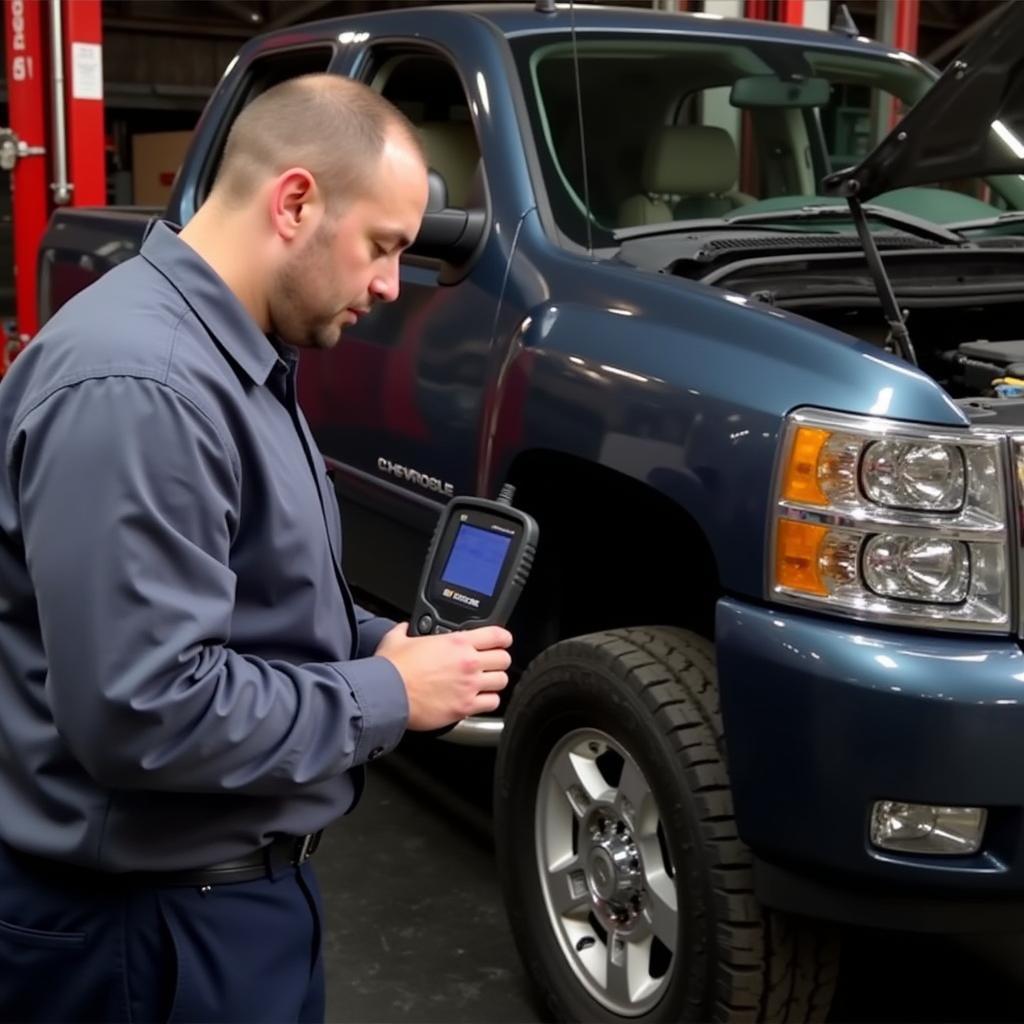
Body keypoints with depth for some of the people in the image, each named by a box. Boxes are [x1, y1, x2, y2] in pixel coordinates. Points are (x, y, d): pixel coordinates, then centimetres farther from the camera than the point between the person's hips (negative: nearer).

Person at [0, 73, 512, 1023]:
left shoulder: (228, 356, 8)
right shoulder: (135, 385, -27)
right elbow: (145, 714, -30)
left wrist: (378, 643, 2)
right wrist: (388, 693, -19)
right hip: (150, 920, -10)